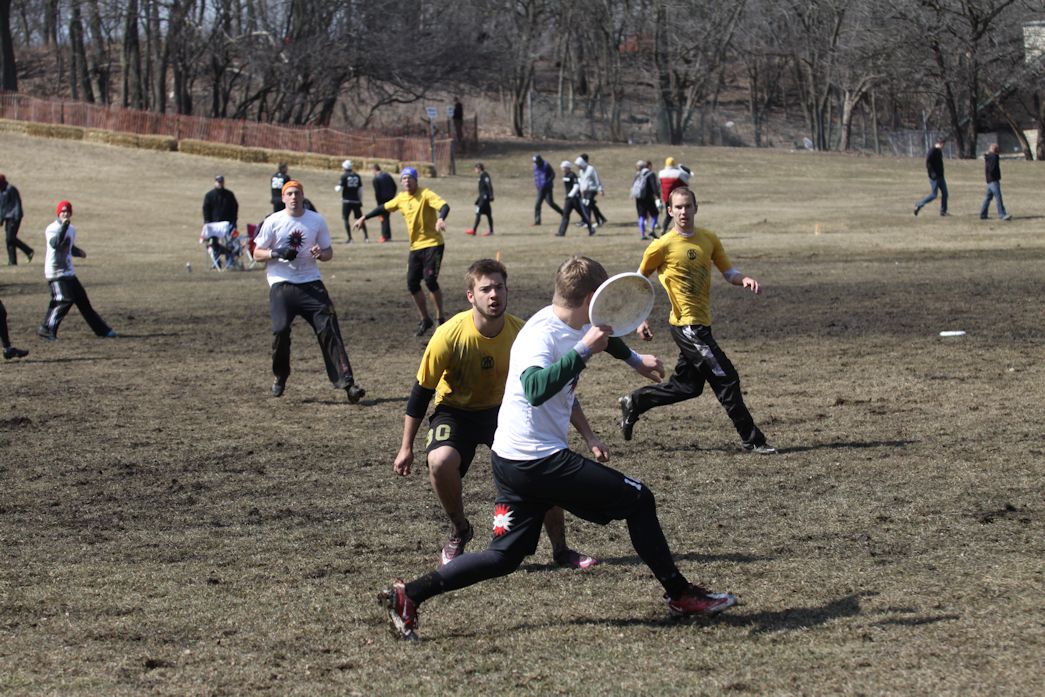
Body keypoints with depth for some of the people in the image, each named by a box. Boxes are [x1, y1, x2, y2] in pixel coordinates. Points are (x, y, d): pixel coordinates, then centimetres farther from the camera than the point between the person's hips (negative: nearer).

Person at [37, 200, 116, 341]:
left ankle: (101, 329, 18)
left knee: (82, 299, 11)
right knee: (64, 300, -19)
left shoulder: (71, 230, 12)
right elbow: (56, 243, -31)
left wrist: (79, 252, 2)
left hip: (69, 272, 8)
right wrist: (64, 226, -37)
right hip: (56, 272, -8)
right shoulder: (51, 229, -12)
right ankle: (47, 328, -12)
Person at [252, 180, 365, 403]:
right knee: (280, 330, -15)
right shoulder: (273, 222, 2)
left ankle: (346, 383, -16)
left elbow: (328, 252, 13)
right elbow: (257, 254, 4)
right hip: (281, 284, -1)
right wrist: (277, 253, -16)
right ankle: (280, 377, 12)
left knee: (329, 329, -11)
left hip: (310, 283, 1)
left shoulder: (317, 220, 6)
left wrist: (321, 254, -12)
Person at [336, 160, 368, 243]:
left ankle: (349, 238, -3)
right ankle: (366, 235, 8)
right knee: (359, 218, 13)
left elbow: (340, 188, -12)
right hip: (356, 201, 4)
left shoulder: (344, 176, -9)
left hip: (347, 201, -4)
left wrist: (336, 188, 12)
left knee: (345, 219, 3)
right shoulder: (357, 176, 5)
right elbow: (360, 190, 8)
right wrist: (361, 201, 16)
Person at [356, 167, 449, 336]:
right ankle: (425, 320, 17)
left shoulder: (426, 194, -12)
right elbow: (384, 208, 24)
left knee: (430, 280, -18)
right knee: (412, 284, 2)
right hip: (415, 246, 7)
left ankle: (440, 319, -5)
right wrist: (364, 218, 25)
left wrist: (441, 219, -46)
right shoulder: (401, 198, 8)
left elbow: (444, 206, -25)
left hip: (432, 243, -7)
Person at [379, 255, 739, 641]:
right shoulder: (542, 332, -19)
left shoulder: (573, 329, 10)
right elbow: (535, 388, -39)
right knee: (638, 500, 1)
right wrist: (584, 351, -37)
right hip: (537, 460, -10)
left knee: (503, 557, 9)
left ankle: (409, 594, 3)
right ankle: (680, 594, 11)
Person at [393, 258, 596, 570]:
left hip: (502, 409, 3)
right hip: (456, 410, -3)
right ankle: (459, 532, -4)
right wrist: (406, 447, -10)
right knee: (440, 461, -32)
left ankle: (560, 549, 7)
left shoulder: (520, 332, -19)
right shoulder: (450, 334, -26)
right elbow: (422, 390, -14)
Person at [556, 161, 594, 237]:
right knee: (565, 214, -2)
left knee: (583, 214, 2)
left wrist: (570, 195, -31)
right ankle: (561, 232, -7)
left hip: (575, 197, -8)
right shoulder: (565, 176, 11)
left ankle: (591, 229, 17)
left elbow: (576, 186, -24)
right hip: (569, 198, 8)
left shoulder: (572, 175, -16)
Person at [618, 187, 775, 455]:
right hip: (687, 325, -7)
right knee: (726, 378, -9)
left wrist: (745, 280, -15)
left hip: (701, 325, 7)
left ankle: (634, 403, 32)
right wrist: (640, 320, -3)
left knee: (687, 387, 16)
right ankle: (751, 439, -1)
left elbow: (729, 272, 8)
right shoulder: (663, 246, -10)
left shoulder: (709, 239, 6)